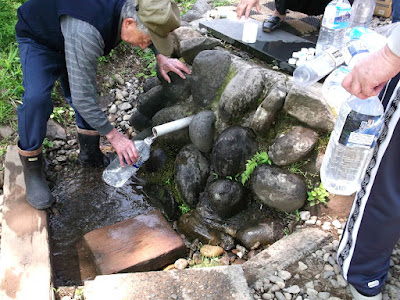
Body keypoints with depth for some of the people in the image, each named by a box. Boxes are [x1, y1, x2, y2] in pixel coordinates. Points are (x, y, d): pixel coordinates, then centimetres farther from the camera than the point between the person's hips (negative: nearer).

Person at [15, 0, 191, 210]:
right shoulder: (86, 34, -46)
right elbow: (82, 96, -41)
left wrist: (161, 57, -10)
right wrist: (113, 136, -34)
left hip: (64, 37, 7)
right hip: (37, 38, -7)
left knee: (86, 93, 1)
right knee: (37, 98, -25)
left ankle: (89, 154, 20)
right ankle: (32, 170, -9)